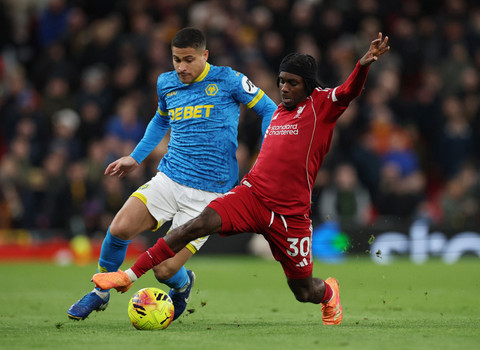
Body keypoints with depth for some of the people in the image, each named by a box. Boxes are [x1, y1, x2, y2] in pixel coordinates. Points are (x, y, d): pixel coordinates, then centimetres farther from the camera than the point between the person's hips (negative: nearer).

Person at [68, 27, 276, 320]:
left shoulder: (227, 80, -6)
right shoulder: (166, 84, 9)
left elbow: (270, 110, 3)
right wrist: (135, 158, 25)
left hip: (209, 195, -4)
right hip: (168, 179, 4)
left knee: (165, 270, -12)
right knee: (119, 228, -20)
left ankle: (183, 285, 28)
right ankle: (100, 293, 6)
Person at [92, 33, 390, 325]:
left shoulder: (322, 104, -3)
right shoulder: (280, 111, 15)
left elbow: (350, 92, -23)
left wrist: (363, 65, -42)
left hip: (290, 214, -4)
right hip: (252, 194, 4)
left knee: (304, 292, 8)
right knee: (198, 225, -22)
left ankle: (329, 292, 47)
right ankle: (130, 275, -22)